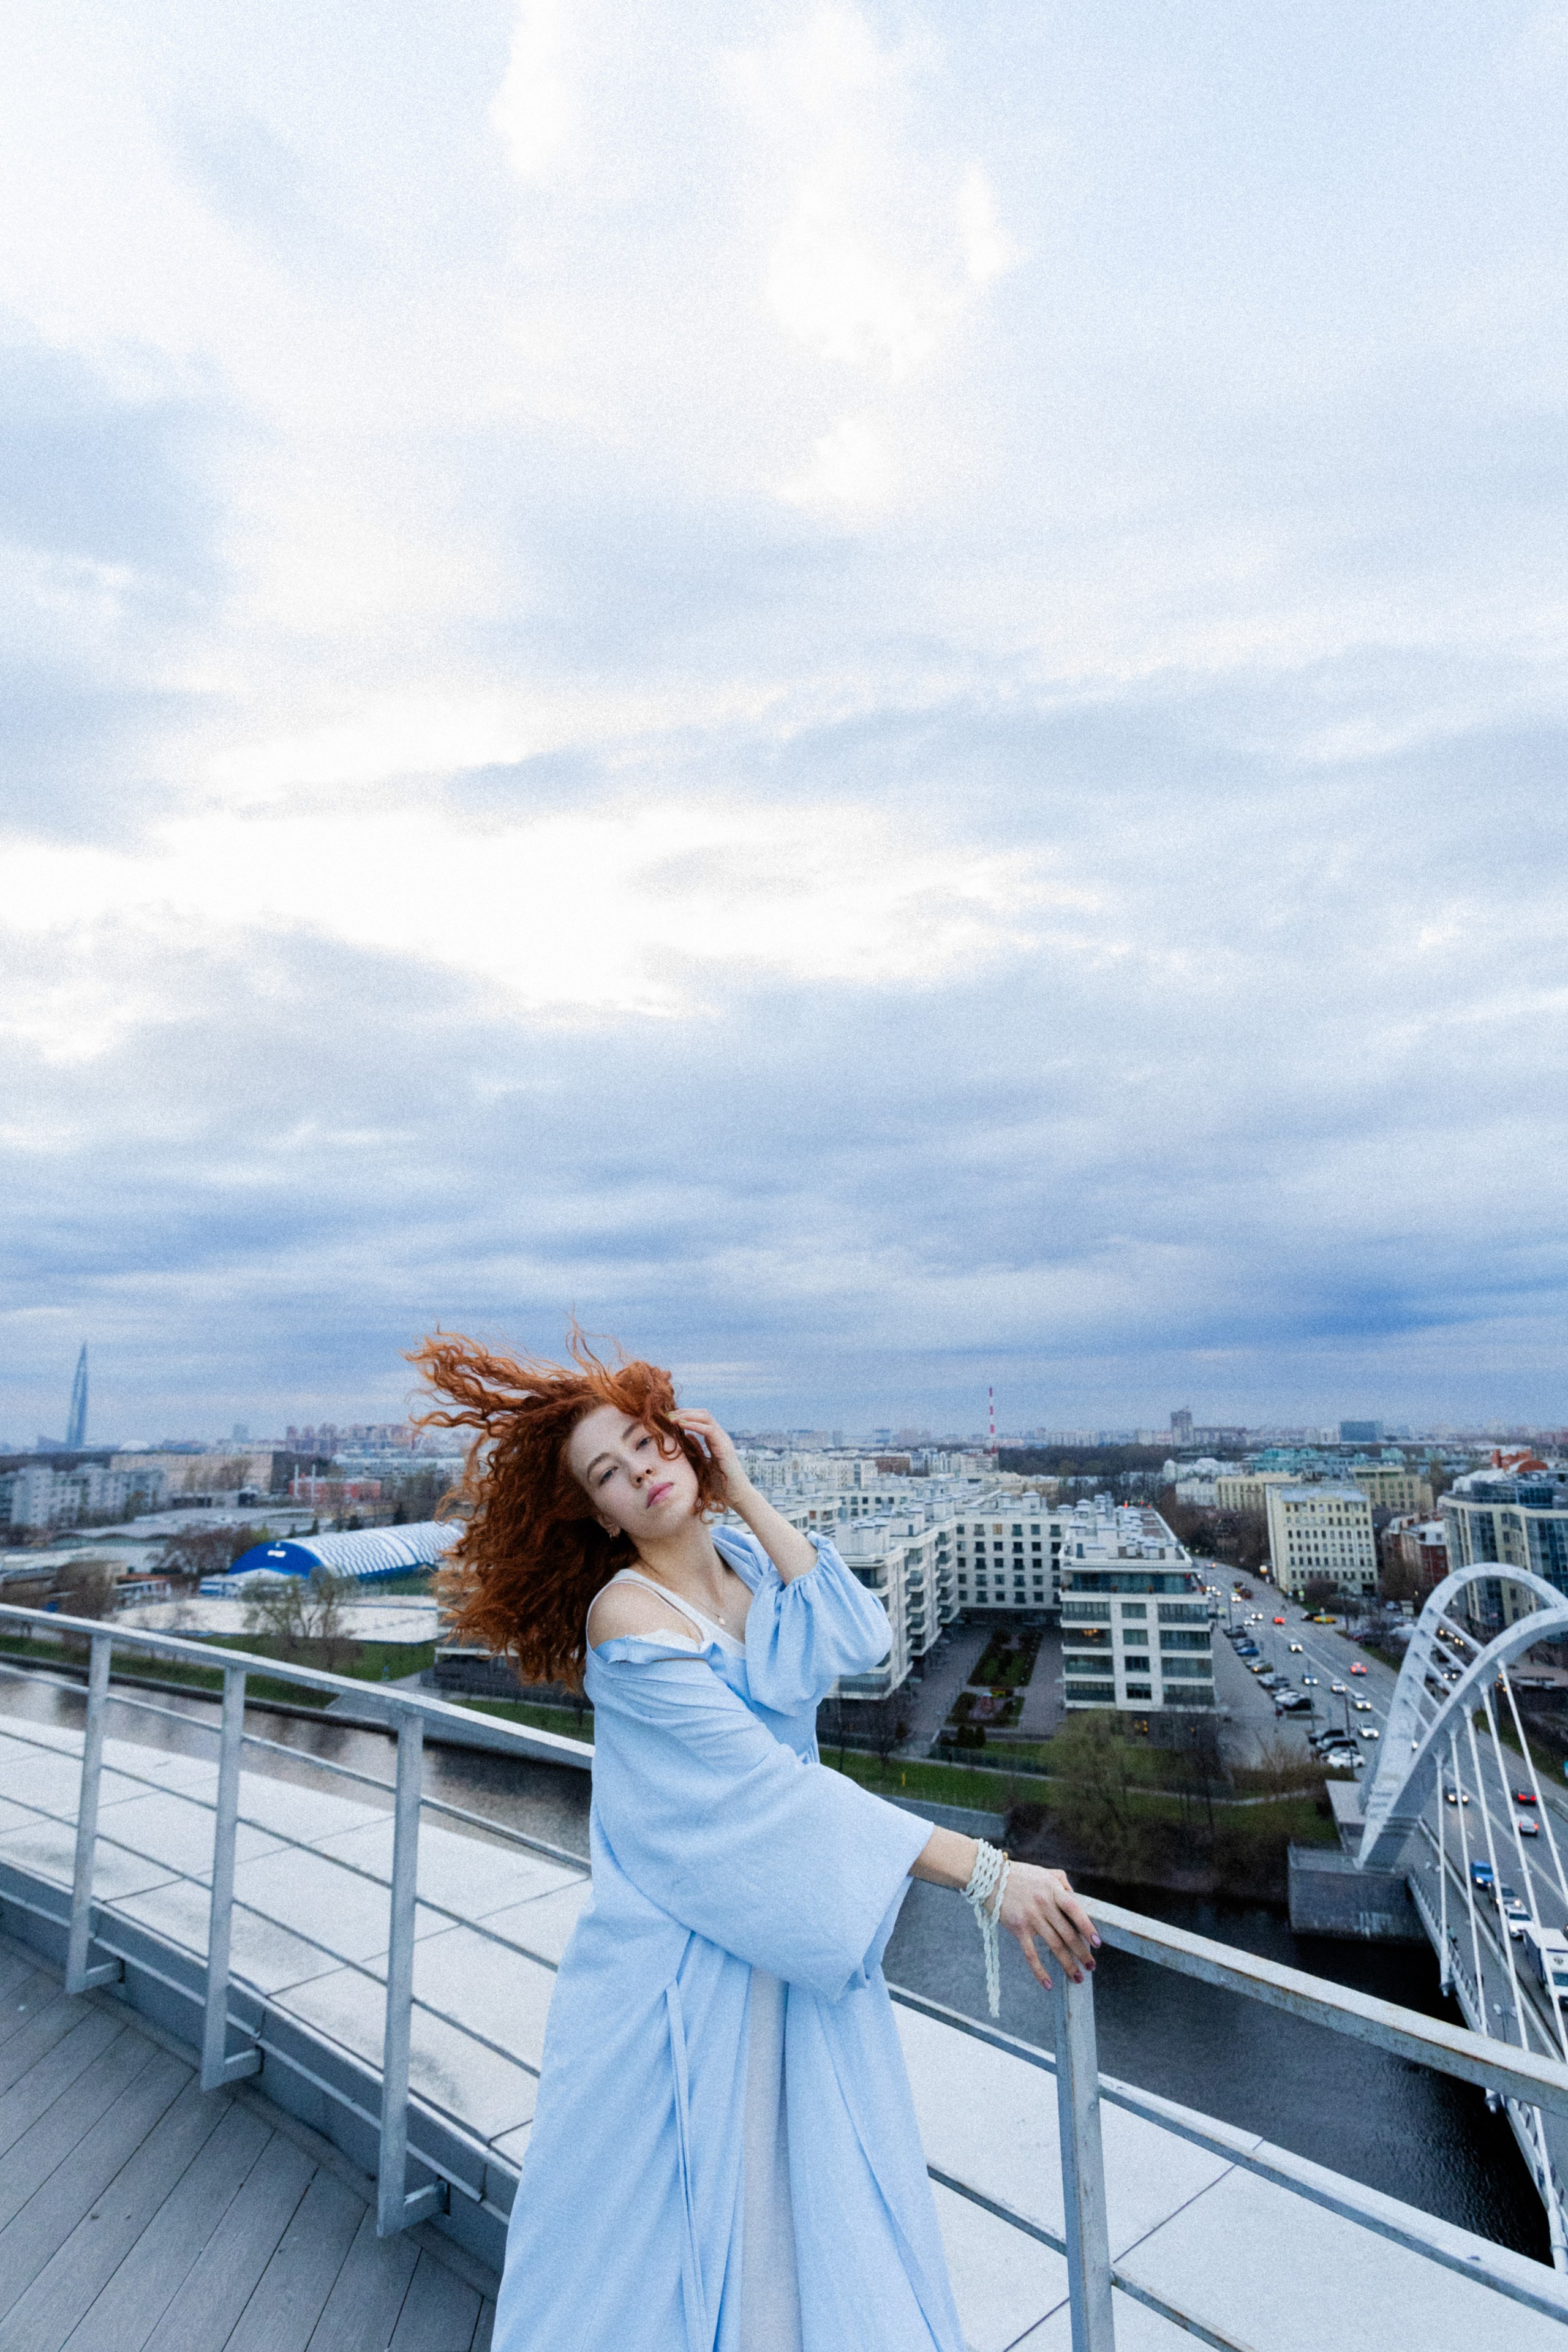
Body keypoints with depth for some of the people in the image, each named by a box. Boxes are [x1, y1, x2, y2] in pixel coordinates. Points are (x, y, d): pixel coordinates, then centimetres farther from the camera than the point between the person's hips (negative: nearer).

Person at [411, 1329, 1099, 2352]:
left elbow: (857, 1641, -19)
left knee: (825, 2215, 17)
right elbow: (764, 1778, -25)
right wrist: (985, 1873, -27)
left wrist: (745, 1494, -18)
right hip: (683, 1968, -5)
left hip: (801, 1932, 5)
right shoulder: (625, 1615, -21)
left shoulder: (749, 1557, -2)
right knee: (657, 2236, 12)